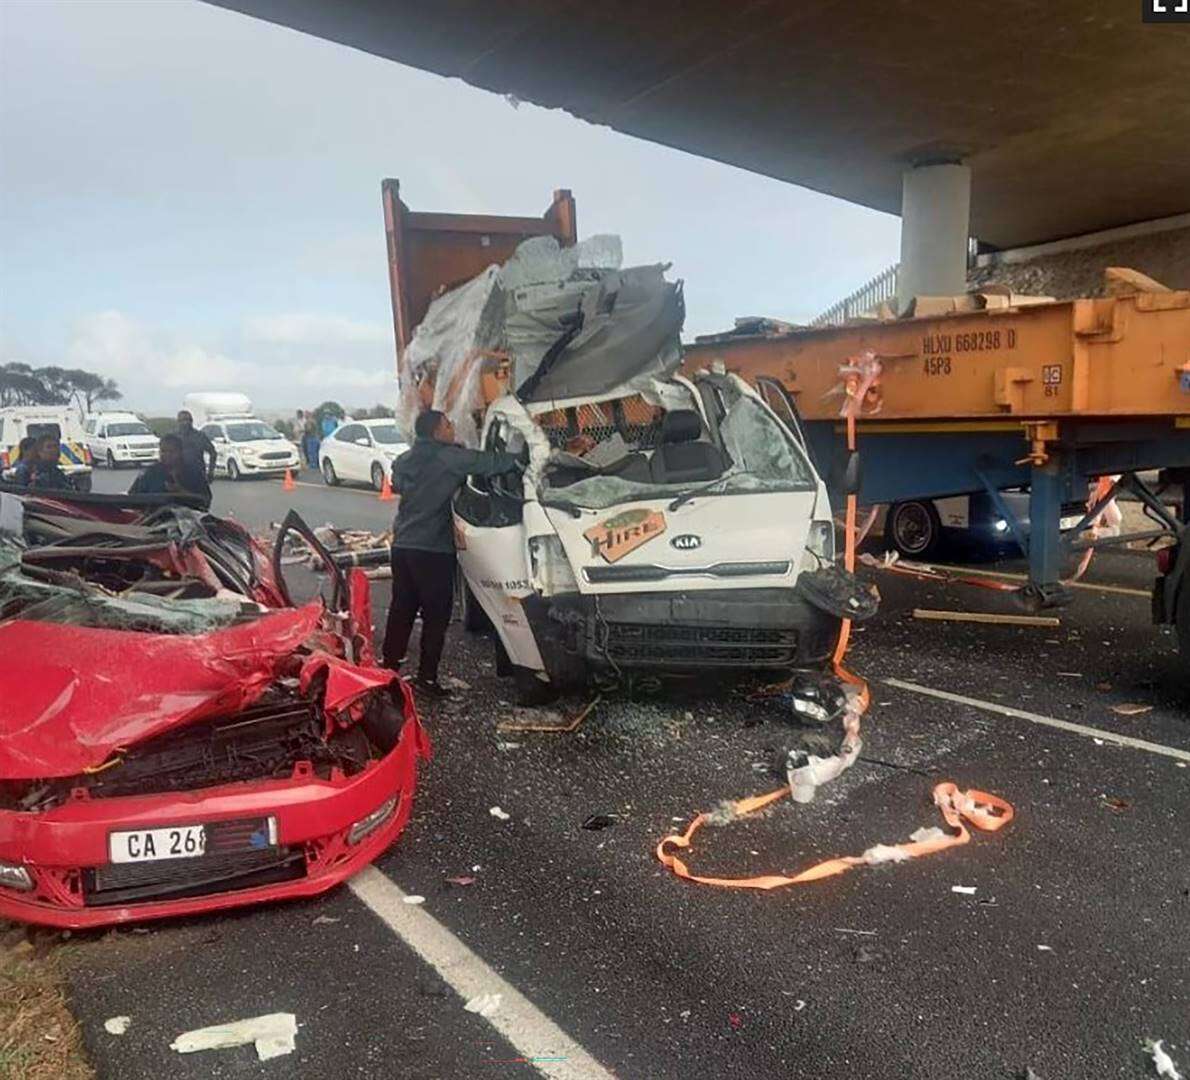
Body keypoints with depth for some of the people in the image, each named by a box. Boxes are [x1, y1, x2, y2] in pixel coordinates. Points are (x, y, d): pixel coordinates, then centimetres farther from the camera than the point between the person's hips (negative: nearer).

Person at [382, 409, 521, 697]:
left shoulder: (403, 460, 12)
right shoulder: (448, 457, -11)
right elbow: (488, 462, -15)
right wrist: (520, 459, -6)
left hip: (402, 545, 7)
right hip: (433, 549, -7)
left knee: (401, 610, 14)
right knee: (436, 615, 0)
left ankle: (389, 666, 20)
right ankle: (427, 677, 0)